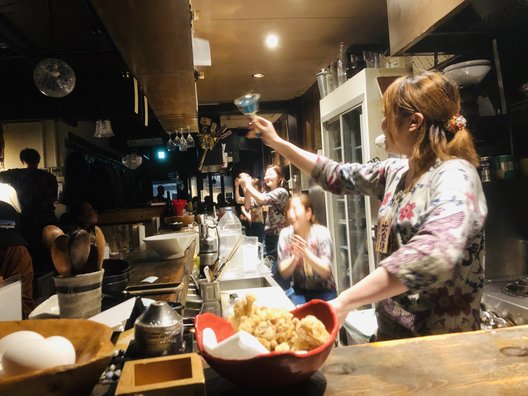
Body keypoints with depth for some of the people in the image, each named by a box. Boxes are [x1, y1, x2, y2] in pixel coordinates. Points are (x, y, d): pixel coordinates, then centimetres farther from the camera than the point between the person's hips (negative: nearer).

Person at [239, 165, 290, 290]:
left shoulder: (281, 192, -11)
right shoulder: (267, 193, 14)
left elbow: (262, 200, -26)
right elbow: (248, 205, 6)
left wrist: (249, 185, -17)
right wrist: (246, 189, -8)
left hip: (280, 238, -8)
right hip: (268, 237, 8)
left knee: (279, 274, -4)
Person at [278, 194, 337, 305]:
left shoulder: (321, 233, -14)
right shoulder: (285, 234, -7)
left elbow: (326, 271, -19)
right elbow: (284, 272, -6)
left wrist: (306, 253, -35)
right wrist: (295, 256, -27)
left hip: (324, 291, -1)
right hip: (299, 291, 2)